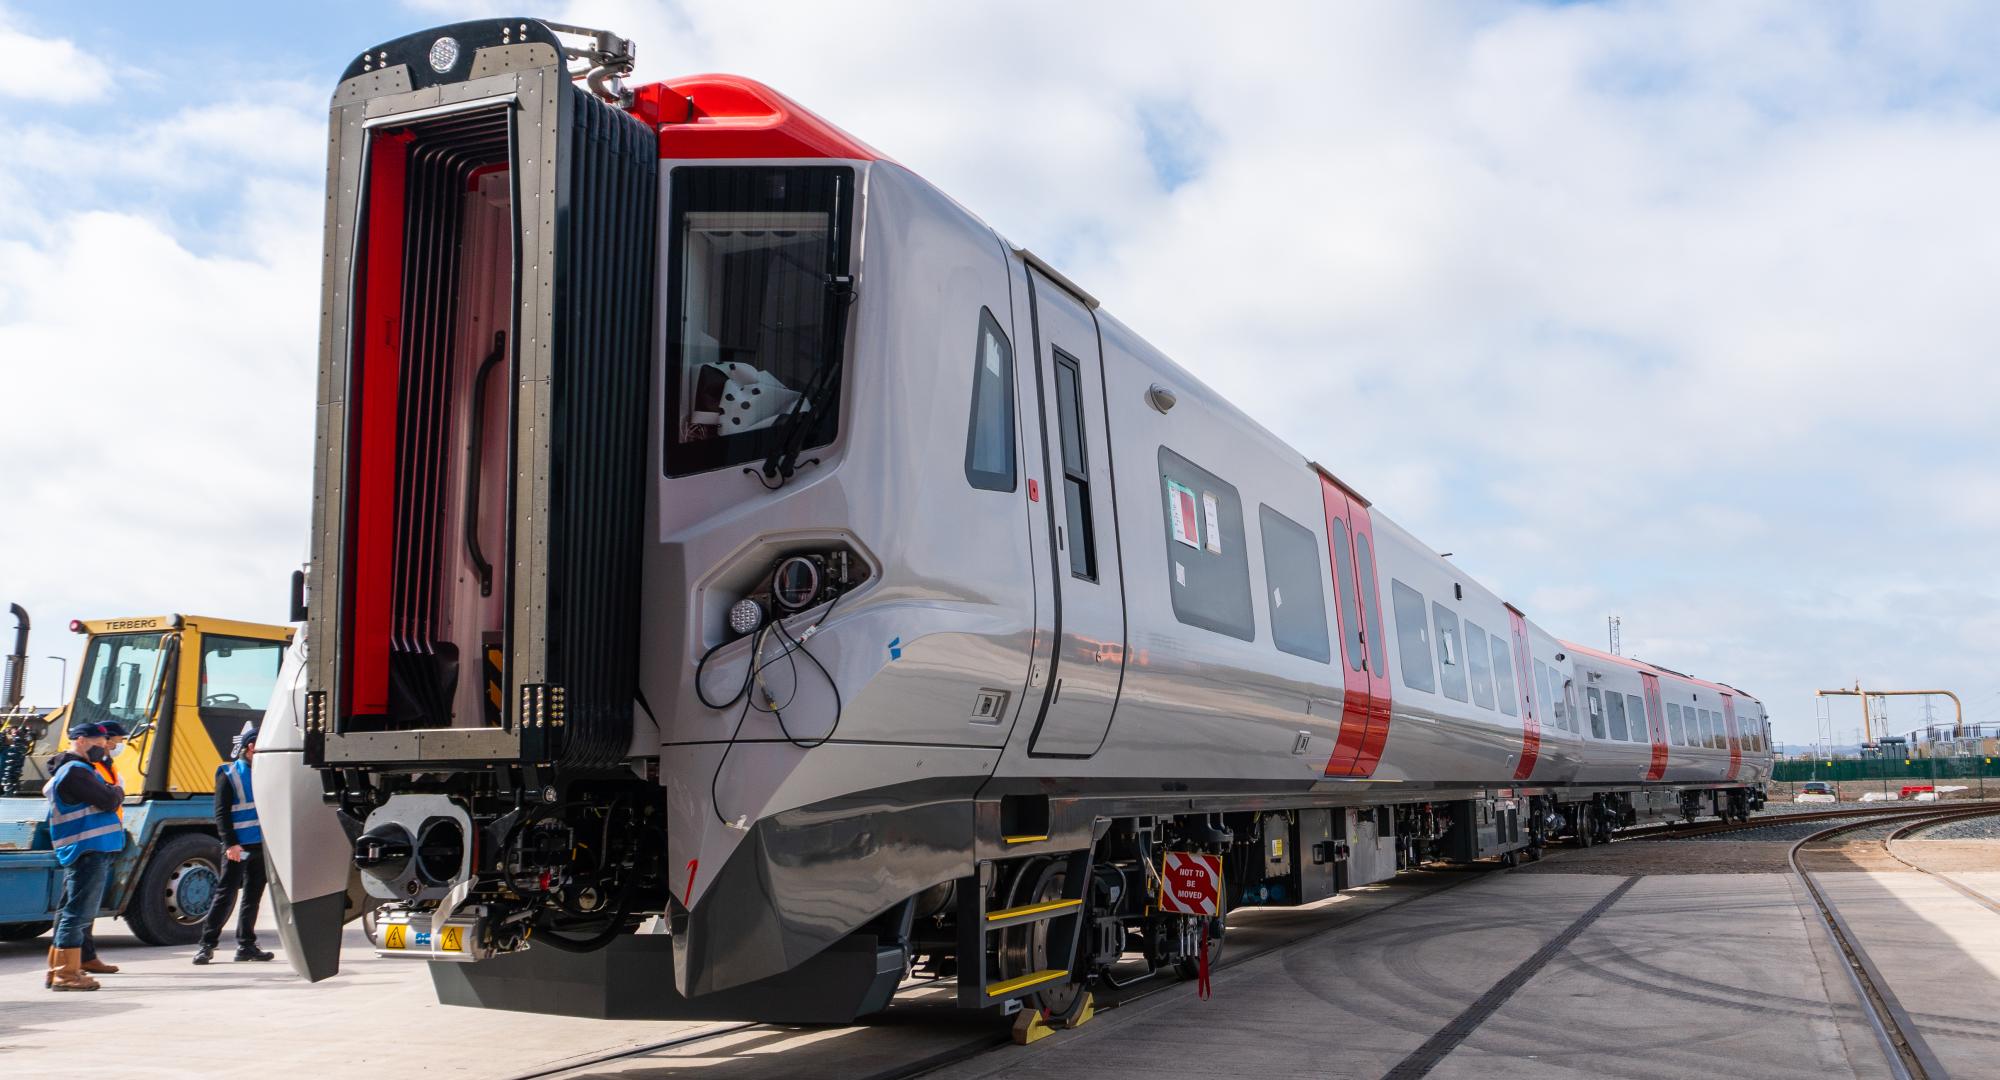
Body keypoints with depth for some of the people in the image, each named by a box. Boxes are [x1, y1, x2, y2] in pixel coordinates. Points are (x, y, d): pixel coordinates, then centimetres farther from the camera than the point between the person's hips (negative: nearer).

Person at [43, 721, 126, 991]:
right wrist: (117, 792, 1)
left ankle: (57, 969, 23)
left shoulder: (74, 770, 22)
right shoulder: (75, 771, -13)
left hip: (94, 851, 11)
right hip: (89, 850, -11)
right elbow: (108, 801, -18)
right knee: (78, 912, -8)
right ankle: (66, 973, -5)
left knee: (72, 911, 16)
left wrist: (110, 793, 3)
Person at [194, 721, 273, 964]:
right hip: (238, 847, -5)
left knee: (253, 896, 9)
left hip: (261, 845, 5)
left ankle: (246, 945, 15)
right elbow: (221, 813, -7)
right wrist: (230, 843, -15)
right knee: (226, 895, -4)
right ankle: (207, 944, 4)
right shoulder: (229, 775, -2)